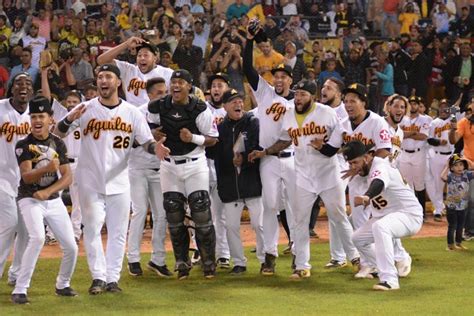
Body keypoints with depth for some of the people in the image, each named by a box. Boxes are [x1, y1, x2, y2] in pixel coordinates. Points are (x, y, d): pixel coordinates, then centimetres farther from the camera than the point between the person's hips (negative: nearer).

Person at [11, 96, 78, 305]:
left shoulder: (58, 144, 2)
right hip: (30, 200, -4)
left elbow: (68, 177, -3)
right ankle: (20, 290, -23)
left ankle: (62, 285, 27)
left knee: (71, 246, 0)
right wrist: (47, 168, -39)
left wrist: (47, 191, -19)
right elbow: (26, 176, -20)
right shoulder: (23, 145, -9)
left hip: (53, 200, 4)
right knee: (37, 237, -28)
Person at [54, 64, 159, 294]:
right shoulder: (86, 109, -4)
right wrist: (69, 119, -30)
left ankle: (113, 279, 11)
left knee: (118, 231, 4)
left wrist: (155, 147, -21)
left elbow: (146, 142, 2)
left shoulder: (131, 112, 1)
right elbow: (58, 133, -8)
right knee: (92, 228, -3)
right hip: (90, 181, -2)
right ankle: (98, 277, 4)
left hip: (119, 181, 2)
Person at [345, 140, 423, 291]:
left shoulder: (380, 167, -25)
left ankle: (390, 280, -40)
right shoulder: (367, 169, 2)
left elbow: (378, 184, -50)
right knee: (358, 238, 10)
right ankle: (385, 270, 23)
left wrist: (366, 197, -69)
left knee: (379, 226, -38)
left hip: (410, 215, -10)